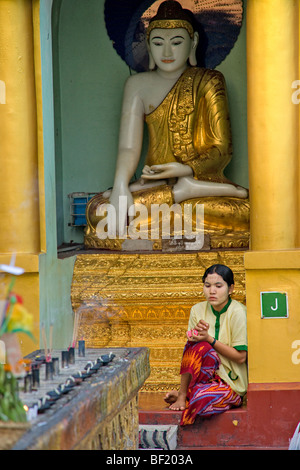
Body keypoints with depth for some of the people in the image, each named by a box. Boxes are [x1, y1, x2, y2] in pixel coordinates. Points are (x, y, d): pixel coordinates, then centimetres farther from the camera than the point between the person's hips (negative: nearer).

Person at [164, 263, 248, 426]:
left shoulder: (238, 313, -12)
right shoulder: (198, 310, 3)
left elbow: (240, 357, -13)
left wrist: (209, 339, -21)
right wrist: (195, 334, -18)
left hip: (231, 381, -4)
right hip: (209, 372, 4)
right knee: (198, 346, -28)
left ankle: (183, 395, -6)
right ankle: (183, 393, -15)